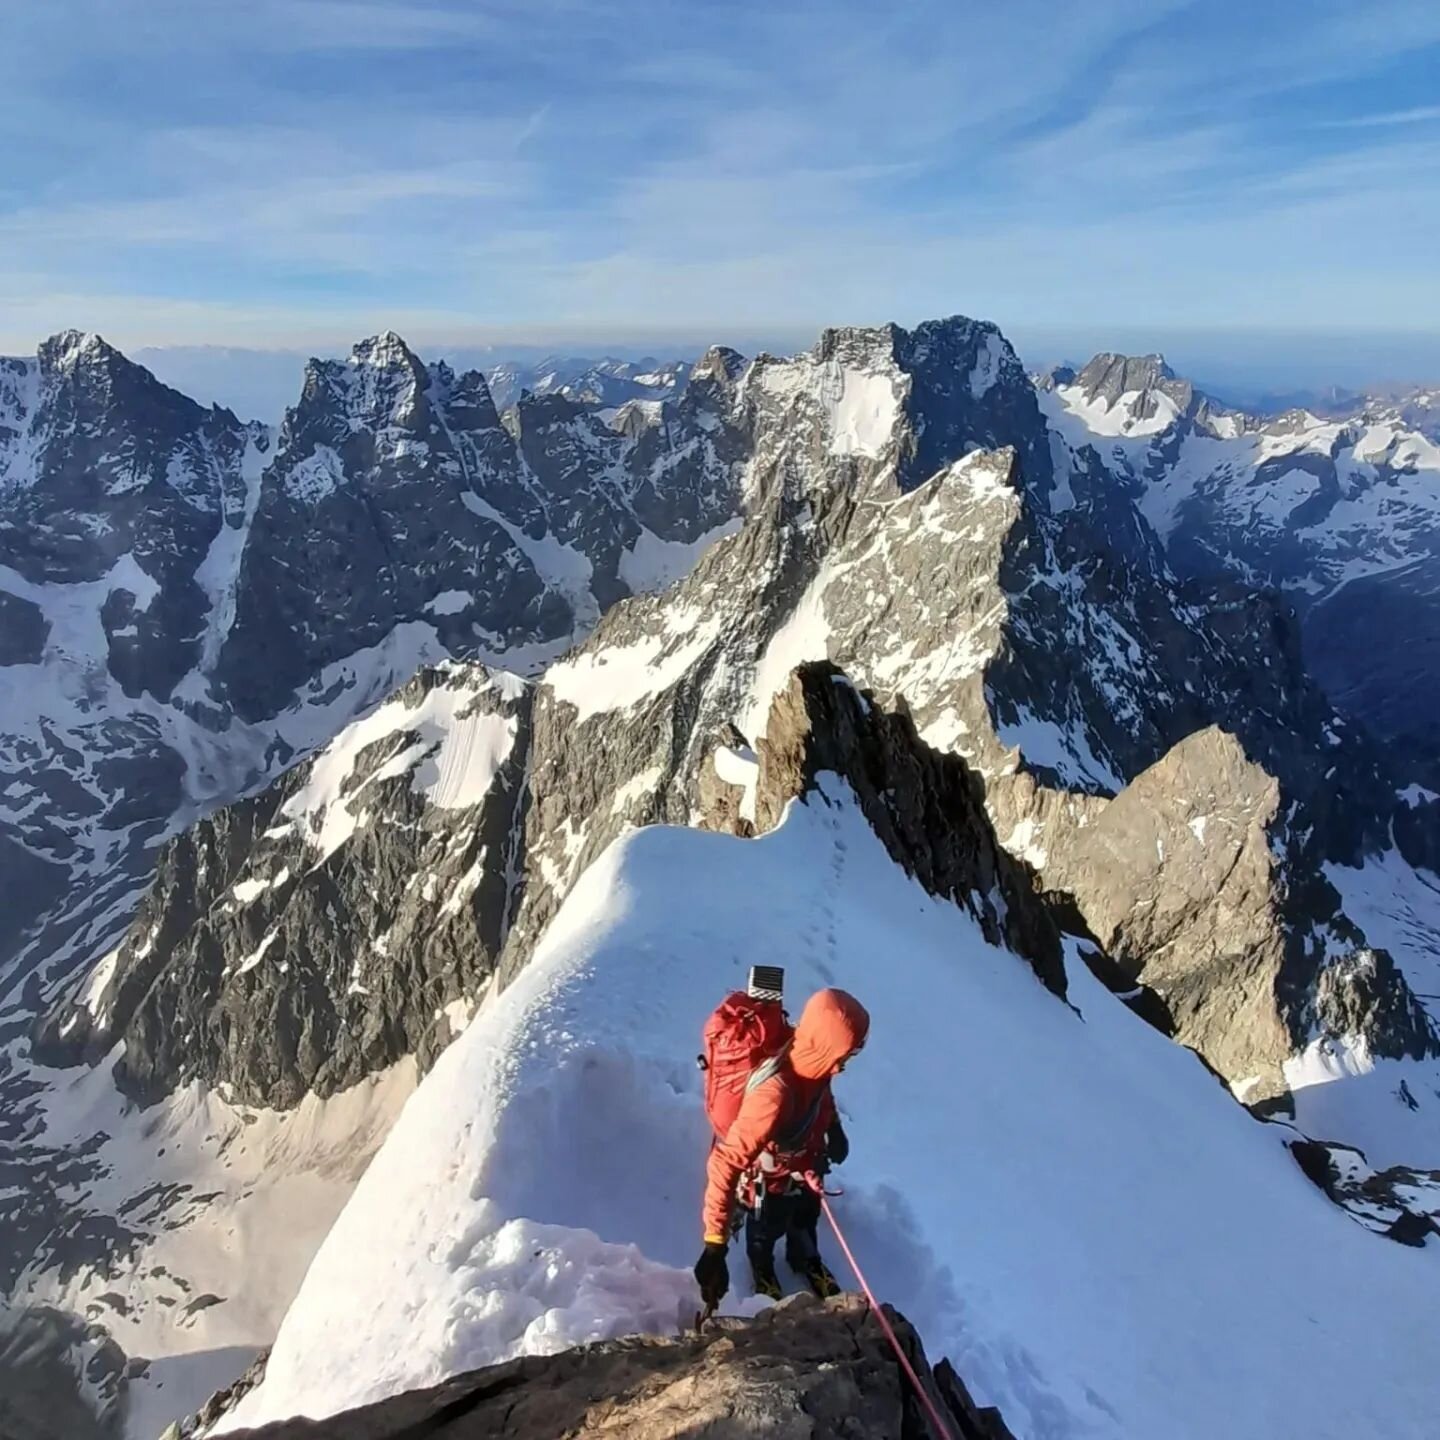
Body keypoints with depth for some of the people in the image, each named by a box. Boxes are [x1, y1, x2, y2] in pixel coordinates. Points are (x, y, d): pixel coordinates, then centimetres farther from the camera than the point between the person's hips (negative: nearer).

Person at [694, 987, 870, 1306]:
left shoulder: (812, 1065, -26)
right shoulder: (775, 1094, -49)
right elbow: (726, 1164, -48)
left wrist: (834, 1128, 12)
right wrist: (715, 1243, -47)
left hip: (806, 1169, 5)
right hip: (771, 1182, -5)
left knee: (806, 1222, 34)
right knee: (765, 1233, 29)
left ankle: (807, 1261, 66)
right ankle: (762, 1271, 62)